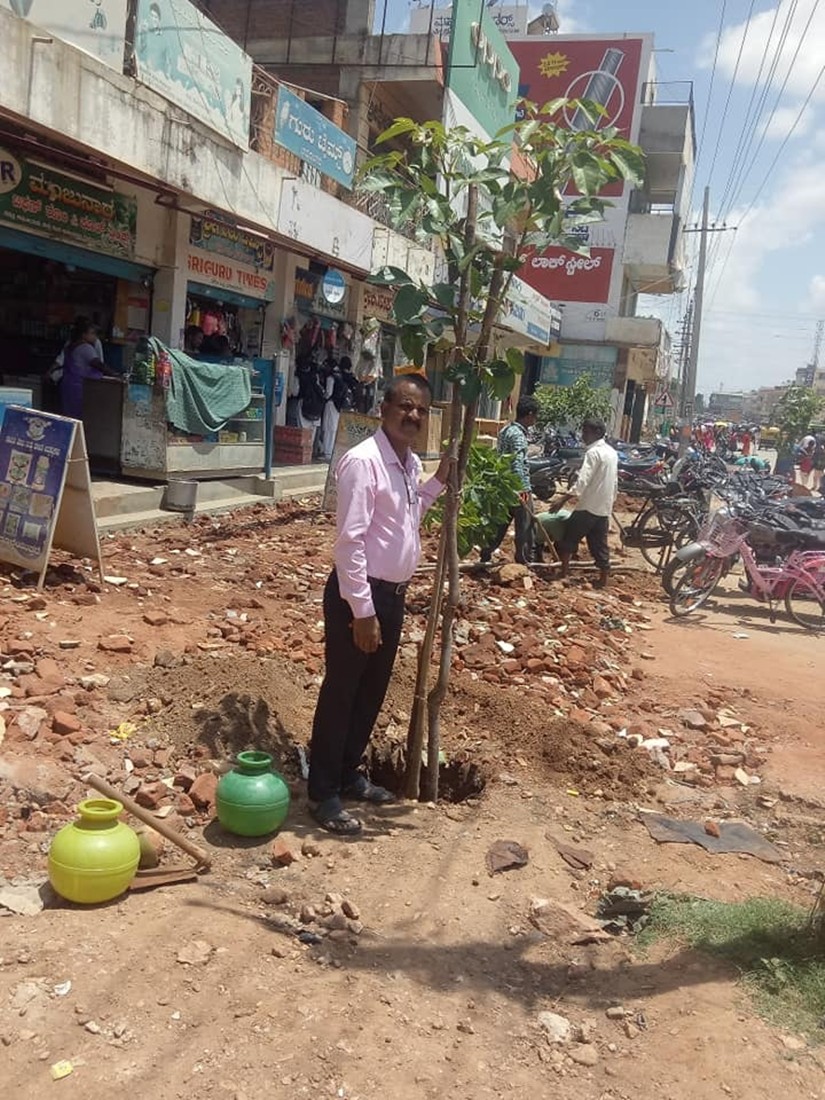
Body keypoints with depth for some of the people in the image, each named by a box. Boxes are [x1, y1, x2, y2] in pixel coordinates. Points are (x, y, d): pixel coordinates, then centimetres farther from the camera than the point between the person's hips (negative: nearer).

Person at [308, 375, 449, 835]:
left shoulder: (412, 464, 8)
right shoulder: (363, 461, -19)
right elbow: (350, 540, -22)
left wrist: (439, 482, 11)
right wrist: (363, 610, -23)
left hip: (394, 593, 9)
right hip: (360, 594, -9)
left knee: (372, 692, 19)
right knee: (340, 693, 3)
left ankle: (348, 773, 35)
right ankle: (323, 792, 17)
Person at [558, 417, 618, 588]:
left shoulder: (594, 452, -15)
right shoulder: (612, 452, 13)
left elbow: (582, 481, -24)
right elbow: (614, 482, 19)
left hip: (588, 506, -8)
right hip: (605, 507, 8)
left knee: (569, 537, 3)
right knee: (599, 544, 11)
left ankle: (563, 573, 4)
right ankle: (603, 579, 11)